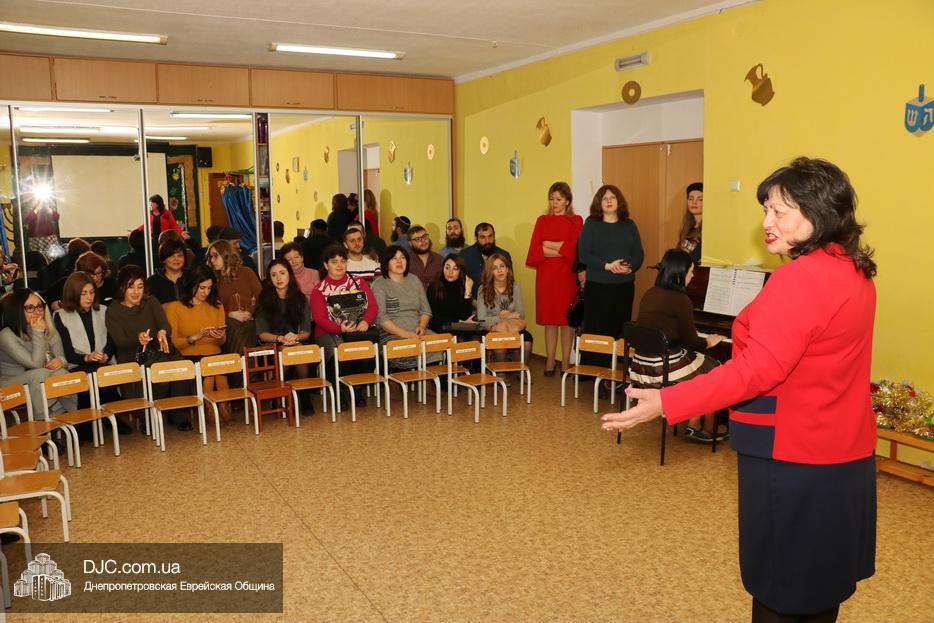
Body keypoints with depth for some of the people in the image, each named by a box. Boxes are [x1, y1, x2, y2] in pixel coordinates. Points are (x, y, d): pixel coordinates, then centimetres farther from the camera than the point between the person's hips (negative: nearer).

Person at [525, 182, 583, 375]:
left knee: (566, 317, 1)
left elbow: (573, 247, -8)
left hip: (567, 274, -2)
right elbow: (535, 248, 0)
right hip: (546, 274, 2)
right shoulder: (542, 220, 11)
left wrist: (548, 245, -6)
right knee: (549, 318, 4)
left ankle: (566, 362, 9)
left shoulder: (576, 221, 5)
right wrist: (560, 249, -9)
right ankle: (550, 361, 10)